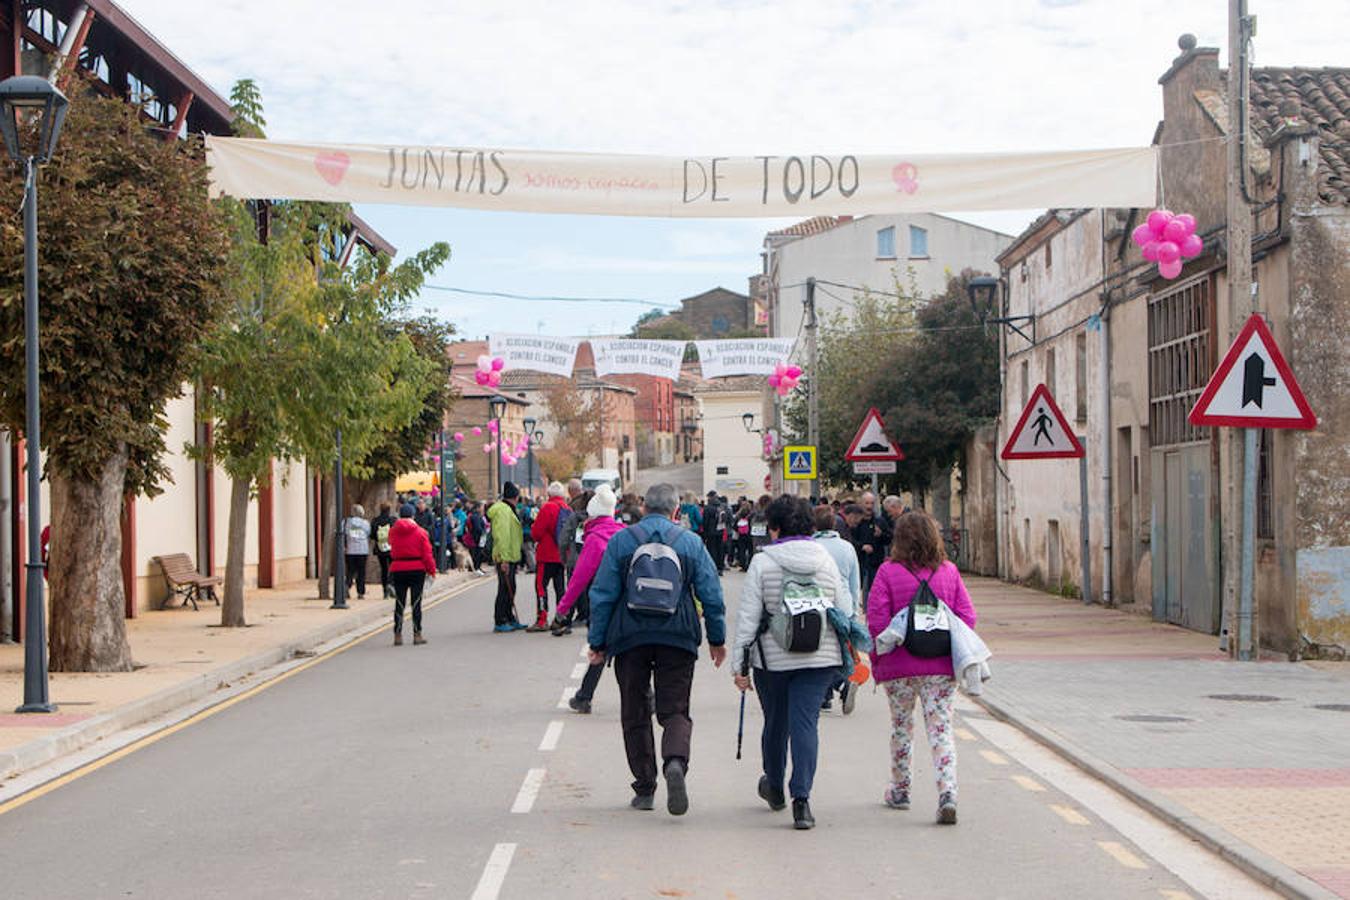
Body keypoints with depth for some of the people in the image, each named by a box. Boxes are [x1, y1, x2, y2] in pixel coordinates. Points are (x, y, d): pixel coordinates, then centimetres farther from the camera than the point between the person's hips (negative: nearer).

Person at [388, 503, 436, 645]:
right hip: (417, 569, -2)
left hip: (398, 569, 2)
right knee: (416, 602, 3)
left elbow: (392, 550, 9)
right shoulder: (420, 532, -6)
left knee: (399, 603, 6)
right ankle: (417, 634, 3)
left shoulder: (393, 531, 0)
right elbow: (426, 553, -7)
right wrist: (431, 570, -1)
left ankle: (398, 635, 5)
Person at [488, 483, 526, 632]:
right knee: (505, 589, -8)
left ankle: (510, 620, 24)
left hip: (509, 557, 10)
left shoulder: (508, 510, 17)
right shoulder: (503, 510, -16)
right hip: (505, 558, -10)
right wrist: (504, 559, -27)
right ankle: (499, 623, -5)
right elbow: (502, 536, -23)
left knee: (509, 589, 16)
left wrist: (515, 560, 23)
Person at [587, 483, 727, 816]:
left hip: (630, 639, 0)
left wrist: (597, 641, 6)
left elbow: (602, 595, 0)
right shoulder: (691, 542, 4)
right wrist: (717, 639, 14)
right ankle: (676, 762, -27)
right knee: (675, 711, 2)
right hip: (677, 638, 0)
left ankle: (644, 789, 11)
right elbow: (712, 594, 5)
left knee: (635, 714, 10)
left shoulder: (620, 541, 2)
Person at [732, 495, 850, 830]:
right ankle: (801, 798, -14)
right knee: (806, 722, -1)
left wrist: (741, 664, -2)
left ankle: (774, 787, 37)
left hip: (773, 658, -1)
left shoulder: (762, 563, -6)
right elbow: (845, 610, 6)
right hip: (820, 657, 1)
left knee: (775, 723, 16)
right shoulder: (826, 560, 3)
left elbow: (748, 617, -7)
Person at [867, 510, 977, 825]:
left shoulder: (888, 572, -7)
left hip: (899, 666, -1)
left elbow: (876, 621, -8)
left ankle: (900, 791, 28)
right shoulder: (949, 572, 1)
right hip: (941, 667, 1)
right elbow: (967, 617, 1)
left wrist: (877, 659, 4)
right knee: (941, 728, 2)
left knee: (901, 726, 16)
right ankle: (947, 793, -15)